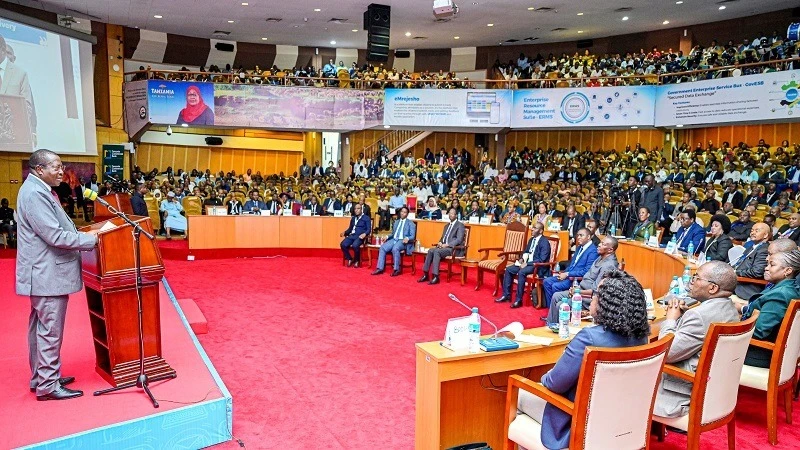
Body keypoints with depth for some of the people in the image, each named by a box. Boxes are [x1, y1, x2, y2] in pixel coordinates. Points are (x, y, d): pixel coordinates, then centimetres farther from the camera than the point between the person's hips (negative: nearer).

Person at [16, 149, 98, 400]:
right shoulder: (34, 193, -19)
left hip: (45, 272, 11)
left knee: (41, 328, 17)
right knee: (50, 330, -3)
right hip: (47, 274, -11)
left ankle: (40, 377, 29)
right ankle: (47, 386, 6)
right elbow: (55, 235, -24)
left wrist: (84, 238, 11)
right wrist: (92, 240, -17)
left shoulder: (39, 190, 14)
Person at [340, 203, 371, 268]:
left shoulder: (366, 218, 7)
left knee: (355, 246, -36)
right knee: (343, 244, -24)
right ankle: (350, 259, -3)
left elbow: (369, 229, -1)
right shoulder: (353, 218, 25)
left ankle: (357, 261, -10)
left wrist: (365, 234, -22)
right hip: (352, 235, 5)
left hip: (360, 236, -5)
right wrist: (344, 232, 7)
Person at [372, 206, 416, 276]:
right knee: (382, 247, -21)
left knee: (395, 249, -37)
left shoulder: (411, 223, 6)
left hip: (403, 241, -5)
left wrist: (407, 238, -24)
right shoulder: (396, 222, 23)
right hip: (394, 239, 6)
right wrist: (387, 236, 5)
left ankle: (396, 269, -27)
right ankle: (380, 268, -20)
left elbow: (412, 236, -2)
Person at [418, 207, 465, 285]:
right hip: (443, 246, 7)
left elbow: (459, 240, -13)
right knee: (430, 250, -20)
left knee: (437, 251, -32)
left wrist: (447, 245, -20)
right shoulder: (447, 226, 23)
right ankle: (425, 275, -20)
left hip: (453, 248, -7)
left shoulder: (460, 225, -2)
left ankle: (435, 277, -33)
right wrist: (440, 242, -1)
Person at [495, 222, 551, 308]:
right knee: (508, 269, -5)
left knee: (521, 272, -34)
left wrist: (527, 264, -24)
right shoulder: (531, 239, 13)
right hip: (527, 263, 9)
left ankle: (519, 300, -27)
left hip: (538, 266, -9)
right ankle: (506, 295, -1)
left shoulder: (544, 242, -14)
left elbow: (542, 260, -22)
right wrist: (522, 259, 1)